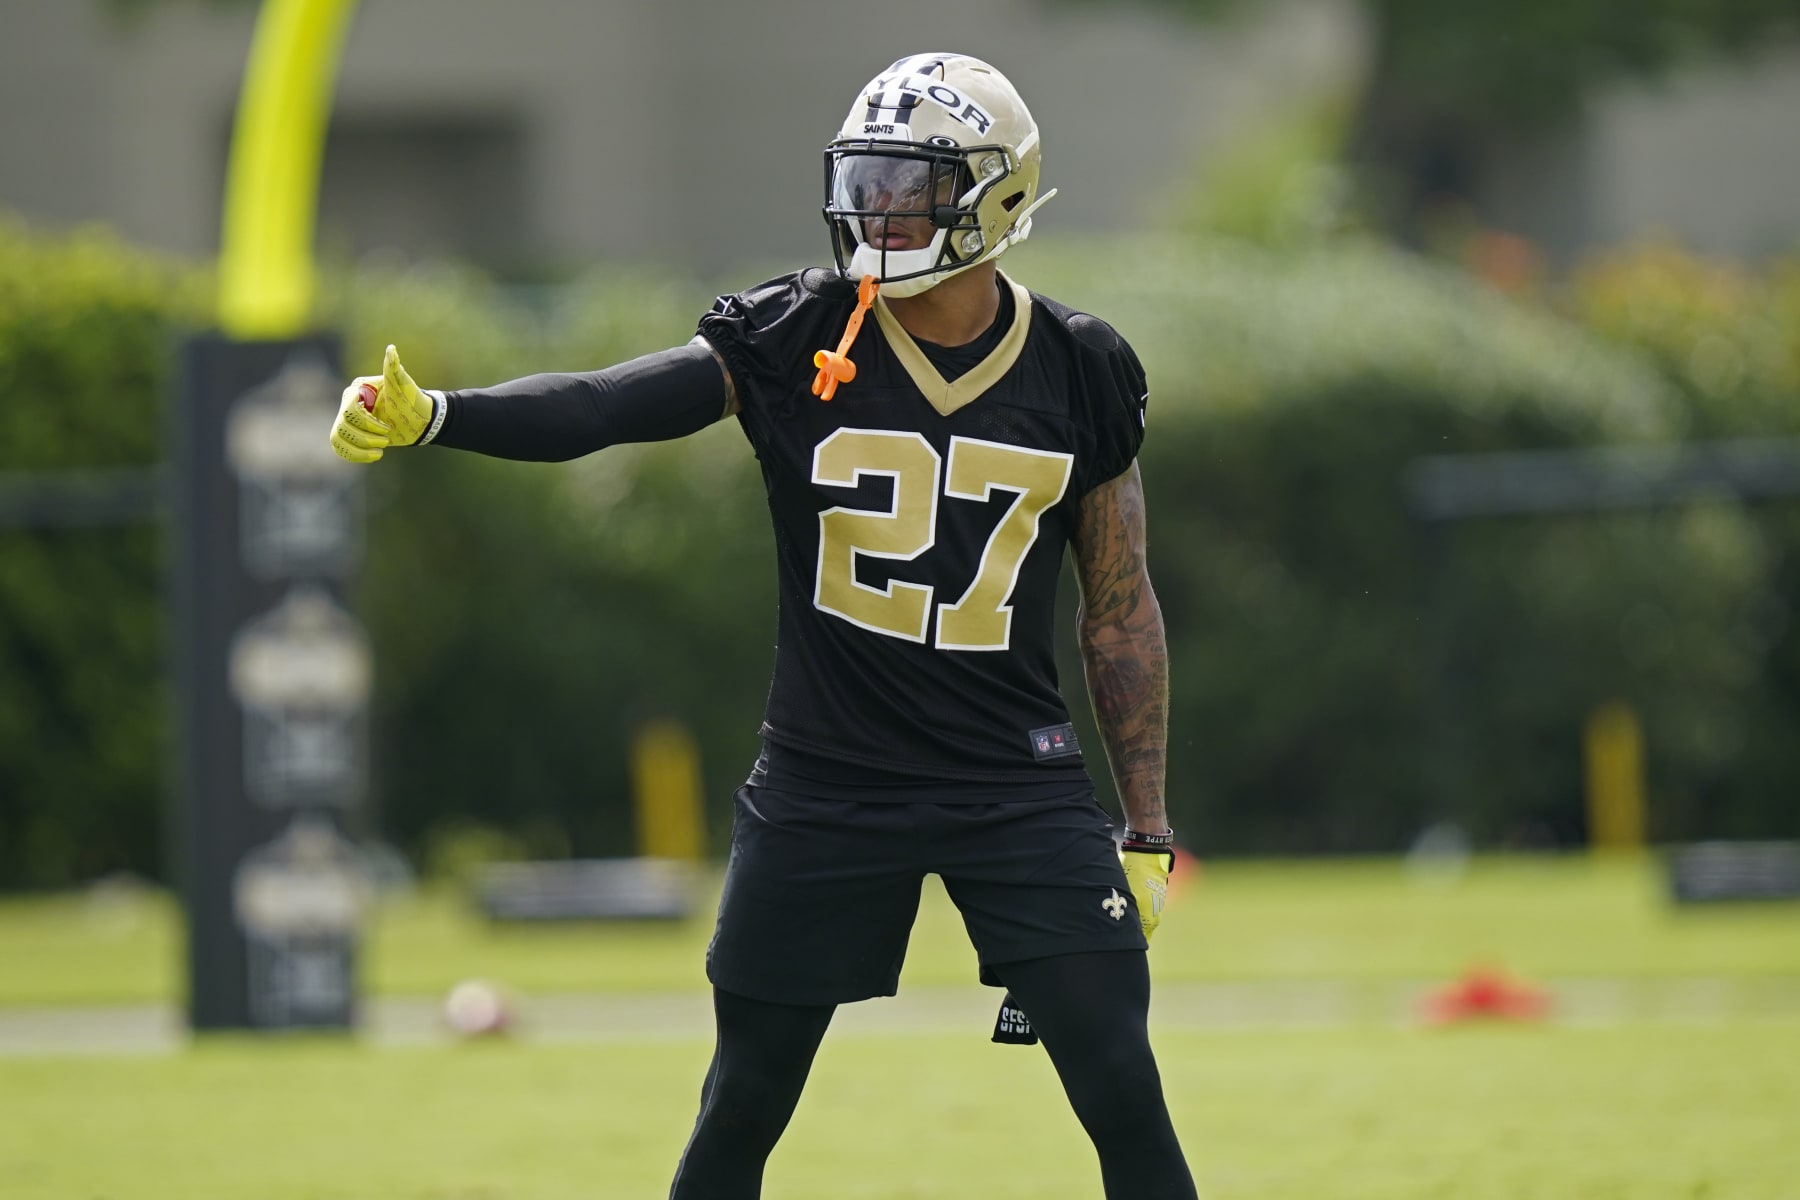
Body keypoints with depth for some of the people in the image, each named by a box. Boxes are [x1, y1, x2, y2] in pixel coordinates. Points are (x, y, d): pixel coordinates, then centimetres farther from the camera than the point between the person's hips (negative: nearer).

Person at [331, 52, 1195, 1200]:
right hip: (827, 785, 0)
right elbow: (606, 406, -19)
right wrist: (427, 414, -37)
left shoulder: (1081, 374, -1)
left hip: (1021, 782, 0)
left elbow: (1121, 609, 7)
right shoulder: (795, 340, -6)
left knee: (1125, 1099, -8)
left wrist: (1149, 832, 6)